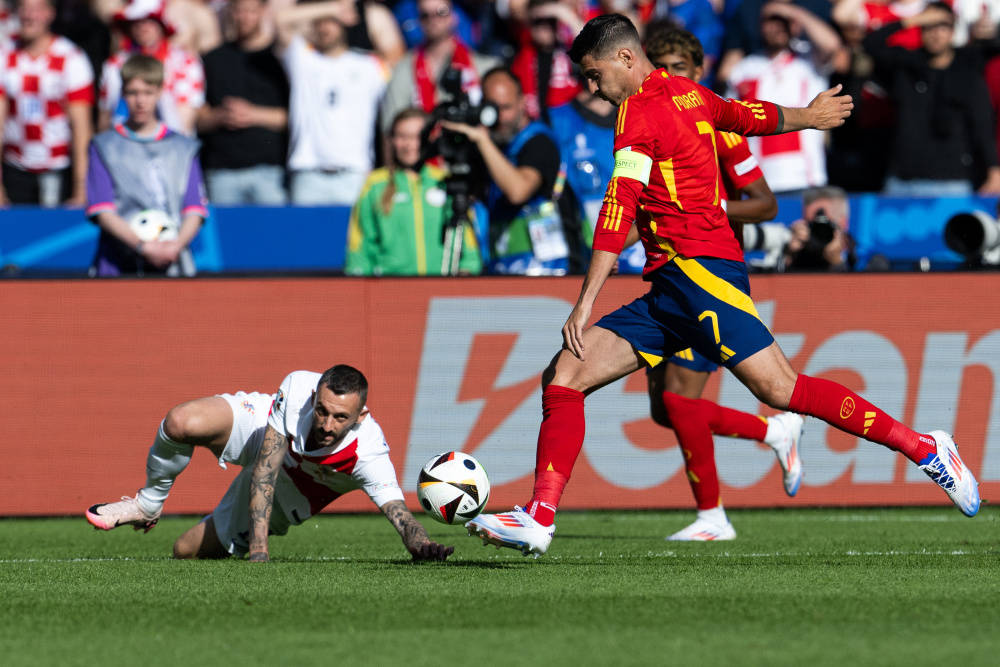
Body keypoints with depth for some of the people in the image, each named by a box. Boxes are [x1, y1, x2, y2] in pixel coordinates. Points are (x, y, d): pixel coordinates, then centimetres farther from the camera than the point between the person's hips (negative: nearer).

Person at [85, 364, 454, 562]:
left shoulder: (368, 453, -39)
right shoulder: (298, 389, -36)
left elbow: (399, 513, -44)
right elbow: (266, 467, -32)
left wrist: (422, 545, -68)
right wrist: (258, 545, -40)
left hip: (289, 498, 0)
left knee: (187, 550, -6)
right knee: (181, 423, -32)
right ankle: (148, 504, -1)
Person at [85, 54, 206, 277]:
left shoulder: (184, 147, 18)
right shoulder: (104, 146, 13)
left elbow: (195, 210, 10)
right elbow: (103, 211, 2)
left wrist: (177, 245, -11)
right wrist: (142, 246, -13)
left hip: (173, 265, 1)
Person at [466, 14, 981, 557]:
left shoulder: (639, 110, -8)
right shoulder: (687, 94, 18)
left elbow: (620, 208, -17)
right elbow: (754, 116, 35)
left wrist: (585, 303, -20)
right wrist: (808, 116, 57)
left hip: (697, 269, -10)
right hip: (667, 291, 10)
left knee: (780, 390, -15)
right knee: (563, 375, -2)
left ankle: (925, 448, -6)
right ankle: (540, 517, -10)